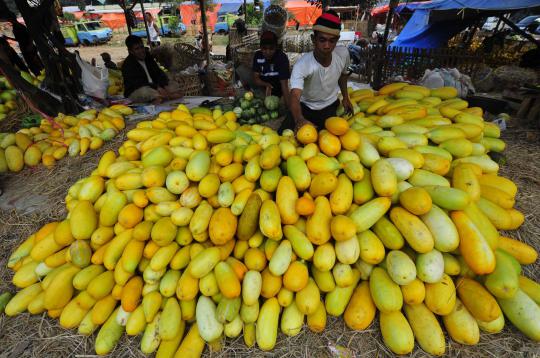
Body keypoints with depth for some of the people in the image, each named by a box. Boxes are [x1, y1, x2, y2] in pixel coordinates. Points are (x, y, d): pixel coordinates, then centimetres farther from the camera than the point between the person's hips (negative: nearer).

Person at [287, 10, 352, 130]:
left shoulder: (343, 53, -18)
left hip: (330, 107, 3)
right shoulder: (302, 65, -33)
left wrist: (345, 97, 11)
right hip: (305, 107, -2)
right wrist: (299, 119, -67)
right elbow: (295, 96, -48)